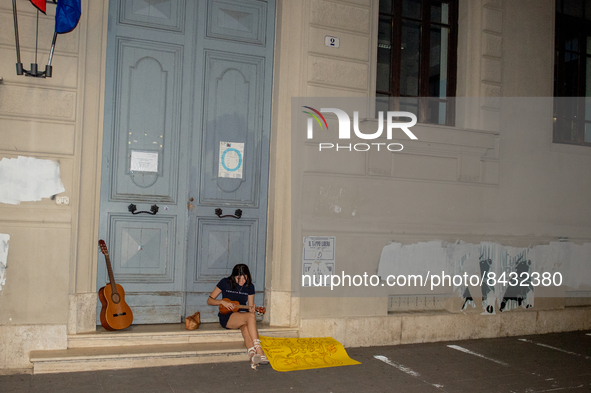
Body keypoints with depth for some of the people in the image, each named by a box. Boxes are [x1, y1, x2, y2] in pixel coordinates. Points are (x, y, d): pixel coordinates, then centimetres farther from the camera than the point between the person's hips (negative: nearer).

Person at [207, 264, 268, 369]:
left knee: (246, 328, -36)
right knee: (251, 317, -33)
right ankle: (259, 351, -43)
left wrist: (251, 309, -13)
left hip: (242, 317, 3)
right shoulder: (225, 283, -2)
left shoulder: (249, 287, 6)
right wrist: (222, 302, -16)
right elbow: (209, 300, 2)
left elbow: (250, 307, 12)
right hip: (226, 317, -3)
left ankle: (252, 356, -55)